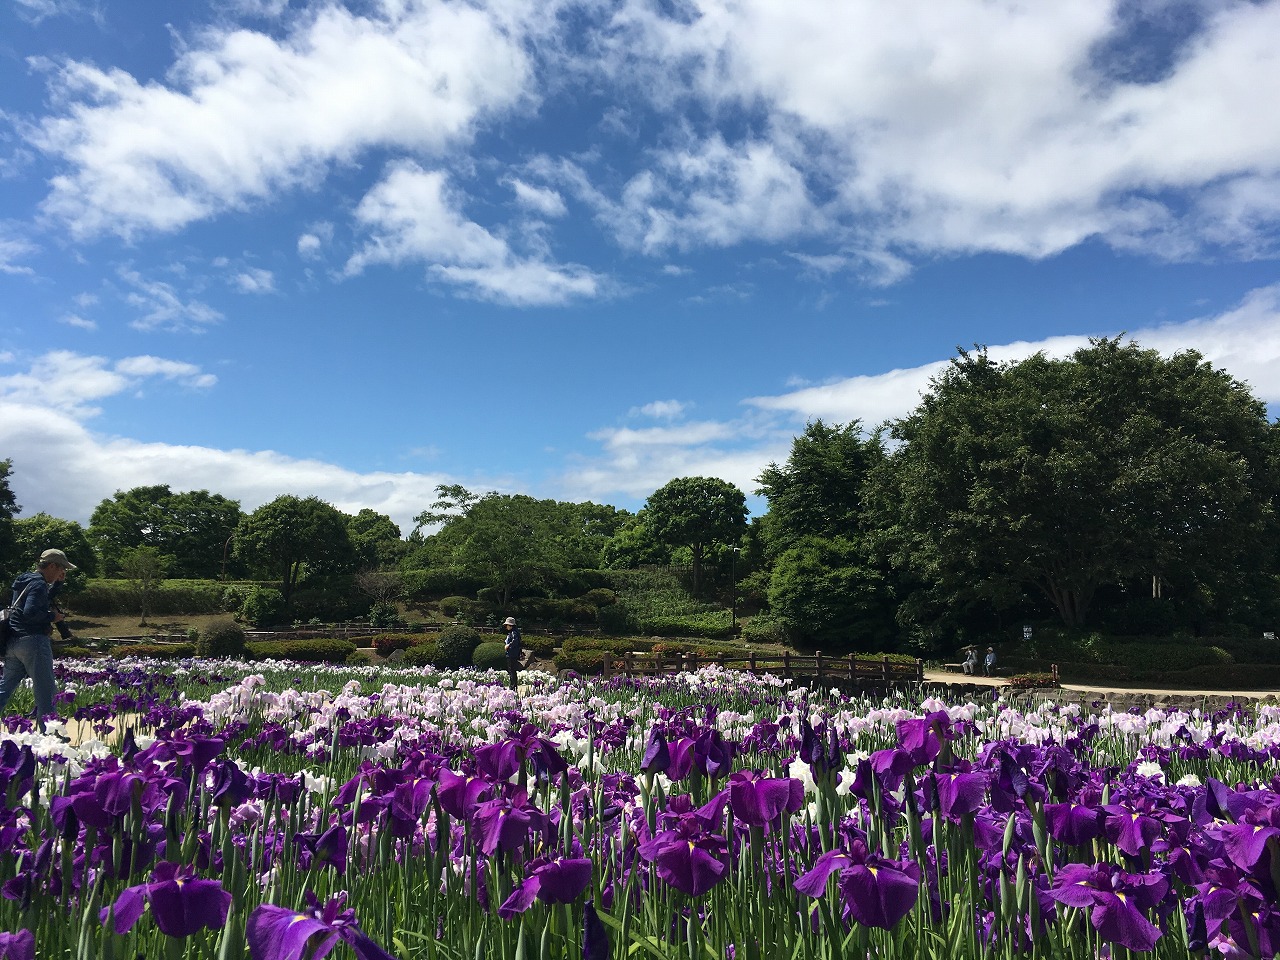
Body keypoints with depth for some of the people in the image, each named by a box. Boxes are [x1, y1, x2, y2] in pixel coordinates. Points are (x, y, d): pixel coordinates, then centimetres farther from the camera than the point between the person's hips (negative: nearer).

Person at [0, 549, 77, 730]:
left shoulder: (24, 581, 17)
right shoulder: (38, 584, -13)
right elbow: (30, 613, -25)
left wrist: (58, 583, 19)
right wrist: (52, 616, -10)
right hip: (33, 641, -9)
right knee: (45, 691, -2)